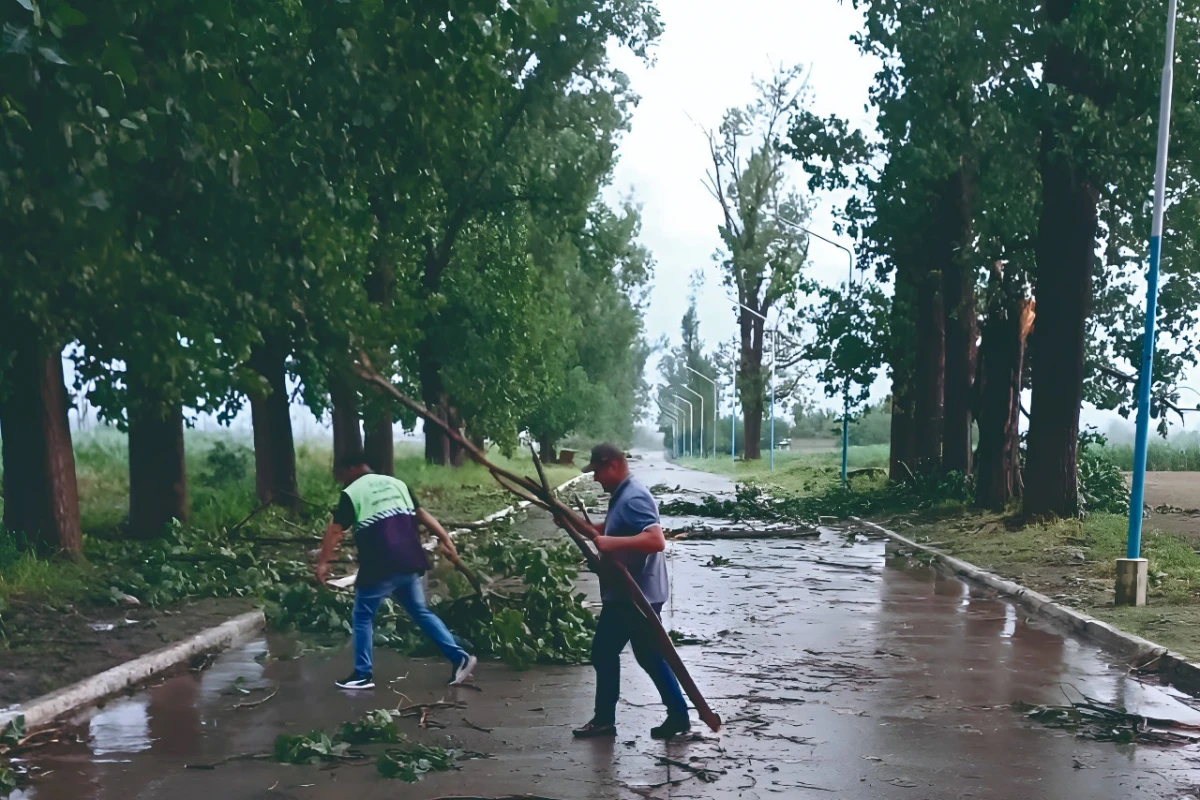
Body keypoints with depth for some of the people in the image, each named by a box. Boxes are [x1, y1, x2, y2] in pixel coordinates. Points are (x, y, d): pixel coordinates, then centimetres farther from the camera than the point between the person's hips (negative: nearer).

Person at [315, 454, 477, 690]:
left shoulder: (352, 493, -1)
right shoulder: (397, 484, 16)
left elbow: (334, 531, -5)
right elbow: (422, 514, 16)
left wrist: (323, 562, 1)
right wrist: (445, 539, 17)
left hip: (380, 567, -6)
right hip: (410, 562, 6)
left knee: (362, 617, 10)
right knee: (421, 611, 17)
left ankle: (363, 675, 12)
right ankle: (459, 657, 10)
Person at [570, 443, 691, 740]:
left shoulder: (633, 498, -21)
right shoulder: (620, 496, 11)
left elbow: (656, 540, -34)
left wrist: (611, 542, -35)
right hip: (622, 594, 11)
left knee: (650, 657, 1)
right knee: (603, 653, 15)